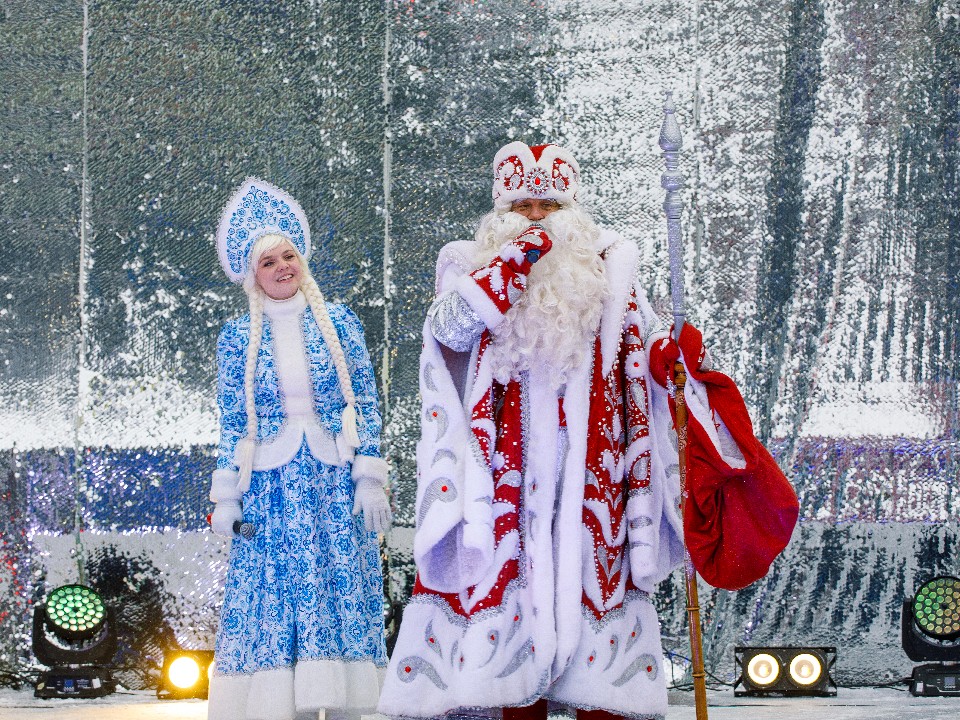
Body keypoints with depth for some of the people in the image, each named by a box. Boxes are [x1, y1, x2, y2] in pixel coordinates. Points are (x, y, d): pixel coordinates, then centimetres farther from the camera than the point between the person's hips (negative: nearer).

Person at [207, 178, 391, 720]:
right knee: (278, 601, -3)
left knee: (340, 592, -2)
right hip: (272, 487, 0)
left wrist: (371, 480, -4)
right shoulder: (237, 339, 5)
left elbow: (366, 404, 3)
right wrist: (226, 497, 2)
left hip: (335, 482, 0)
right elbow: (231, 421, 6)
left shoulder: (339, 323, 4)